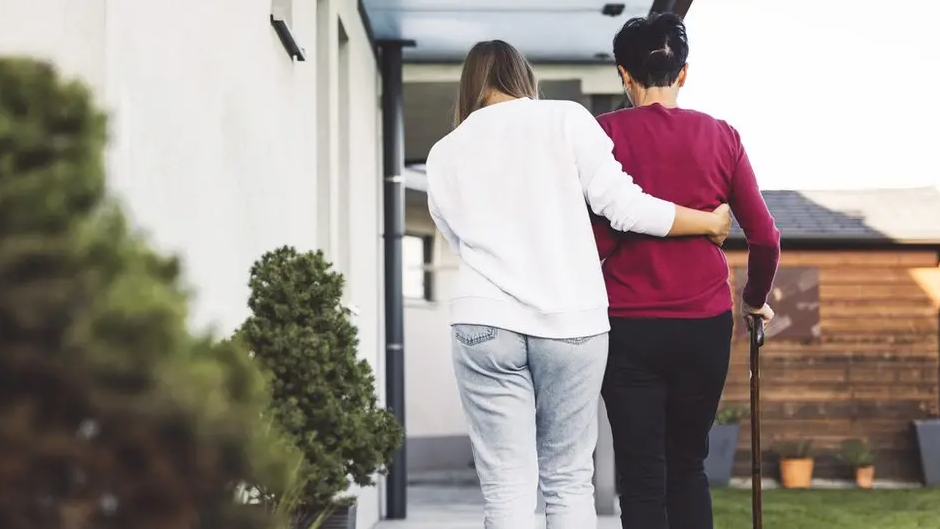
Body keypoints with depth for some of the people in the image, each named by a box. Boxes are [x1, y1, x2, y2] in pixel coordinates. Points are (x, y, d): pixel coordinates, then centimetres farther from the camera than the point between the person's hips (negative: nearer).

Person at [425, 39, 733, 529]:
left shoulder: (443, 156, 14)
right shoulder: (564, 118, 5)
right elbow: (624, 207, 0)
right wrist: (711, 222, 12)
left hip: (483, 323, 1)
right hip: (571, 322, -1)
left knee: (506, 488, 0)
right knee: (568, 483, 9)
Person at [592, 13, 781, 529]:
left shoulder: (605, 133, -4)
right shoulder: (720, 136, 2)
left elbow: (599, 237, -13)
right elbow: (764, 237, 3)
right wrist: (755, 298, 20)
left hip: (629, 327, -2)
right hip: (706, 325, 2)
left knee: (642, 476, 4)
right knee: (688, 465, 17)